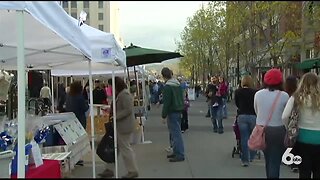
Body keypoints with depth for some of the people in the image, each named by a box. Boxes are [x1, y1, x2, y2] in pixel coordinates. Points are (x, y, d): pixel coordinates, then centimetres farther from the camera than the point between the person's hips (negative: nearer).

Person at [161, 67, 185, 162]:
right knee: (175, 132, 17)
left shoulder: (167, 87, -17)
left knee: (175, 133, -6)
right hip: (179, 111, 9)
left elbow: (166, 102, -19)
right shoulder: (178, 84, 10)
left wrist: (163, 115, -13)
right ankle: (176, 152, 25)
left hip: (172, 112, -9)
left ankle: (180, 155, -3)